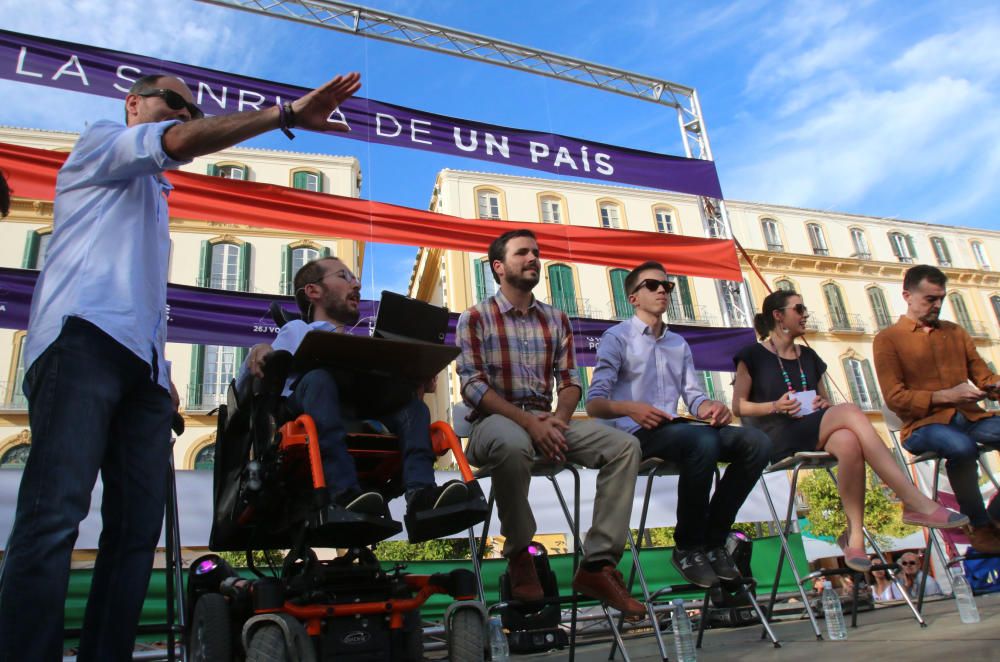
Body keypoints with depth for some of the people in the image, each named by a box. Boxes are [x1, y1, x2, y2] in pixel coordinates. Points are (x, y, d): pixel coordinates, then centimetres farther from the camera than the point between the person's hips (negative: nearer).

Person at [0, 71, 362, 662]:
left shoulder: (152, 193, 36)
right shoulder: (102, 140, 15)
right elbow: (181, 142, -7)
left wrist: (164, 375, 20)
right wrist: (287, 114, -9)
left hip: (142, 365, 8)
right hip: (84, 337, -8)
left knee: (138, 527, -3)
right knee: (57, 512, -20)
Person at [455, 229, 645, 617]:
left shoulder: (556, 320, 15)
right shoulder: (475, 318, 1)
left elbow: (569, 380, 10)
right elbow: (473, 385, -10)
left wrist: (560, 416, -13)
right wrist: (527, 421, -21)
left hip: (547, 420, 5)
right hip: (495, 419, -5)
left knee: (624, 445, -17)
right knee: (513, 445, -41)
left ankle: (597, 565, -17)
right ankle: (519, 556, -17)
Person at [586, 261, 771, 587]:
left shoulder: (679, 344, 24)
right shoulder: (617, 337, 2)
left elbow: (693, 396, 14)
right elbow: (594, 403, -7)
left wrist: (712, 407, -10)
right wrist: (630, 408, -28)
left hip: (672, 431, 7)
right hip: (635, 434, -7)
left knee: (756, 442, -13)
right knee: (704, 441, -35)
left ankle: (713, 540, -6)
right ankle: (688, 547, -16)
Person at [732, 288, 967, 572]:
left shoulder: (808, 357, 23)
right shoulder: (753, 356, 5)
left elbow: (825, 401, 26)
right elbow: (738, 406, 2)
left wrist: (823, 405, 2)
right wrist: (775, 406, -14)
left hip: (812, 437, 5)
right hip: (778, 439, -5)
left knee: (848, 443, -34)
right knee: (850, 411, -30)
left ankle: (854, 534, -33)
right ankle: (915, 501, -32)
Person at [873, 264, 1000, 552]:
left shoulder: (956, 332, 22)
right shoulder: (888, 339, 2)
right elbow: (894, 397, -6)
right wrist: (945, 396, -16)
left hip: (968, 416, 6)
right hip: (923, 423, -5)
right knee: (962, 447, -37)